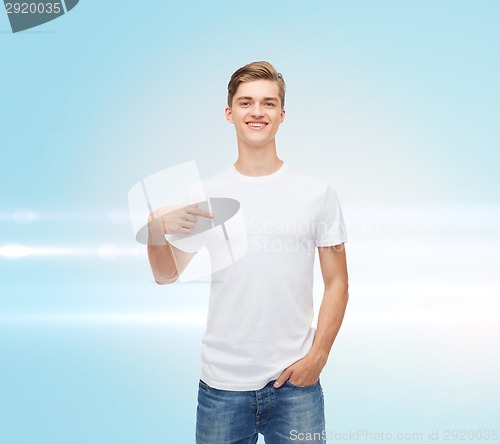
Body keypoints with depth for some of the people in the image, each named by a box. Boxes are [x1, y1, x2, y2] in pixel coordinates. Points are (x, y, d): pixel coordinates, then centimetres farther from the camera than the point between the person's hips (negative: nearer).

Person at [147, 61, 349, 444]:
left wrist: (317, 356, -7)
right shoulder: (206, 195, 1)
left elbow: (337, 284, 1)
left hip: (294, 383, 0)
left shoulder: (318, 193, -1)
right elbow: (167, 276, 0)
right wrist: (156, 227, -18)